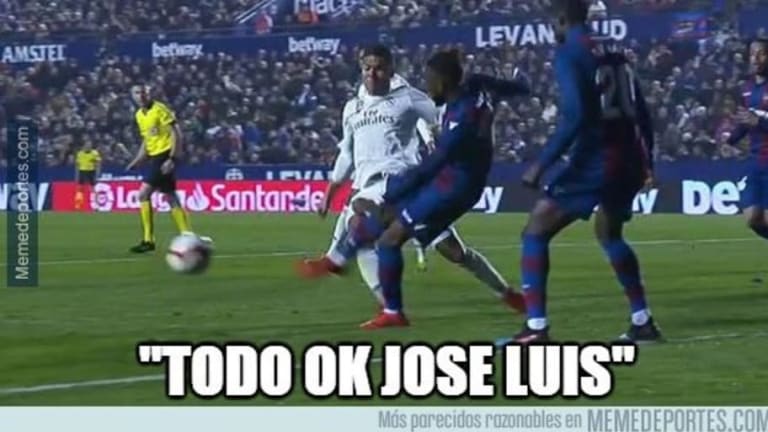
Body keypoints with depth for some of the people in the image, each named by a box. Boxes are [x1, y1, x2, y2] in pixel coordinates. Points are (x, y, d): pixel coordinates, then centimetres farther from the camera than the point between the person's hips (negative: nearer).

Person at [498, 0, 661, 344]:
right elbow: (640, 112, 18)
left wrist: (541, 164, -18)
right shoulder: (614, 52, 15)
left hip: (596, 160, -8)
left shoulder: (568, 53, -7)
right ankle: (643, 322, 26)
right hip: (628, 159, 8)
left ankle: (536, 327, -9)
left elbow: (575, 116, -19)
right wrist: (646, 160, 28)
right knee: (609, 233, 29)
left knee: (536, 232, 0)